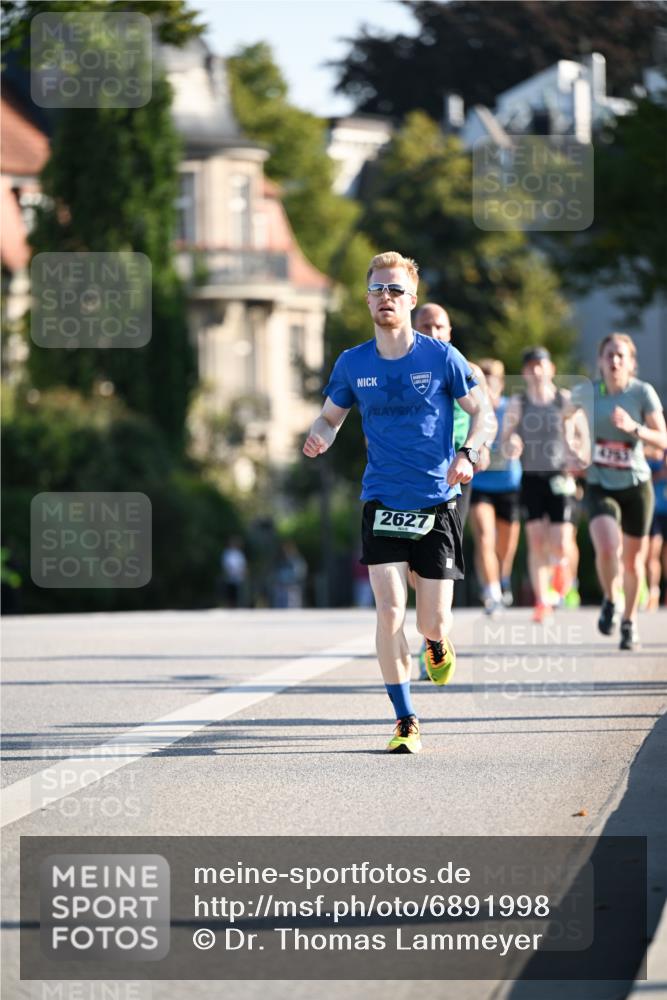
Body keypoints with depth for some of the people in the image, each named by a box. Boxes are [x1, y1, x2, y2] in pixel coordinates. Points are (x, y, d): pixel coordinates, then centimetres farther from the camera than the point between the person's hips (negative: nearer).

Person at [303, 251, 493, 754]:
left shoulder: (441, 357, -4)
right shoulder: (353, 364, 2)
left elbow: (482, 410, 5)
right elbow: (331, 415, 16)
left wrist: (467, 454, -14)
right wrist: (320, 438, -7)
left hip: (437, 502, -1)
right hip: (382, 503, 1)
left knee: (432, 622, 0)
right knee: (390, 613, -12)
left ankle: (437, 644, 40)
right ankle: (406, 723, -4)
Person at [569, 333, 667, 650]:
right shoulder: (585, 392, -5)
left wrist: (633, 428, -30)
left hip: (636, 485, 0)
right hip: (599, 485, 0)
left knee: (633, 560, 8)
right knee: (606, 548, -23)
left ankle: (629, 621, 31)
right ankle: (610, 601, 7)